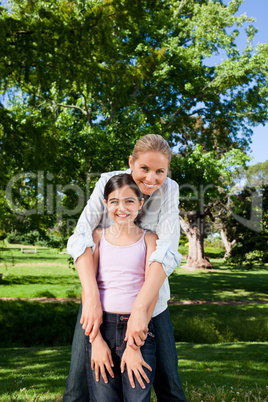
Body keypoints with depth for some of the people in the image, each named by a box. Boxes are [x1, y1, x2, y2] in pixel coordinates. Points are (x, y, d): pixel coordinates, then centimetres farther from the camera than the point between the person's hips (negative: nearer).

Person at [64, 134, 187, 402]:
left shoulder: (169, 190, -11)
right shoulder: (108, 182, -12)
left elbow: (167, 251, -21)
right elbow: (81, 237, -19)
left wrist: (140, 308, -31)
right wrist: (91, 296, -32)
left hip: (148, 290, 1)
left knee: (168, 380, 2)